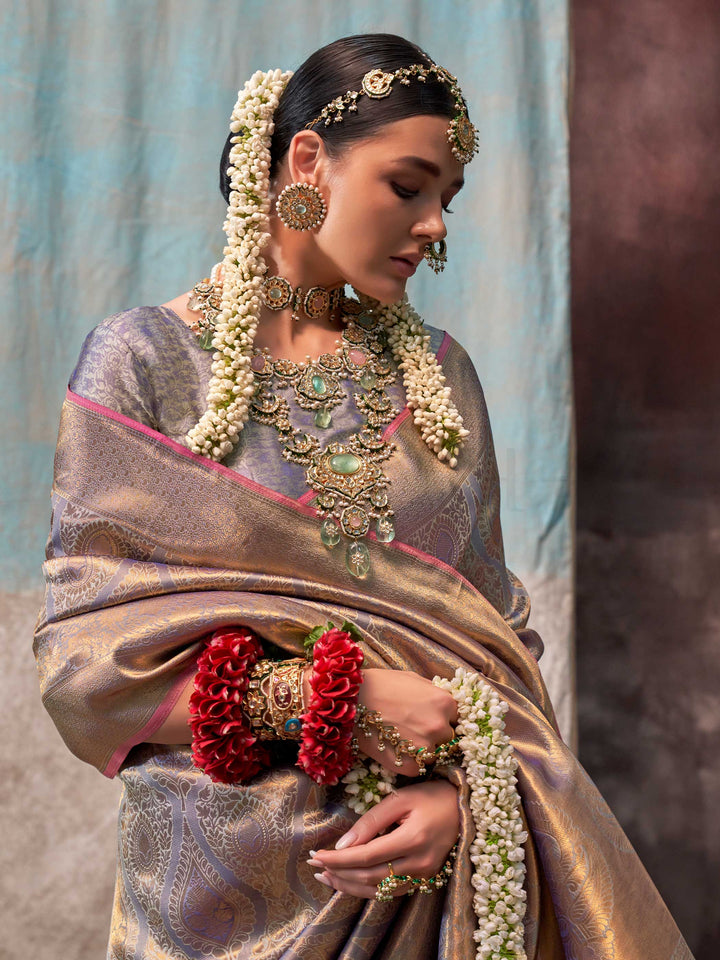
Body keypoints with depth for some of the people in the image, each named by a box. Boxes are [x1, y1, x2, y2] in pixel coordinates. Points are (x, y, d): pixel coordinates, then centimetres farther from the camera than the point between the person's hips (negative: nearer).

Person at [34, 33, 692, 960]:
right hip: (221, 882, -3)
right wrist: (338, 698, -18)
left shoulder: (437, 370, 6)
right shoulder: (143, 360, -6)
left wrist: (462, 791, -13)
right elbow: (84, 649, -10)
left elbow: (490, 628, 5)